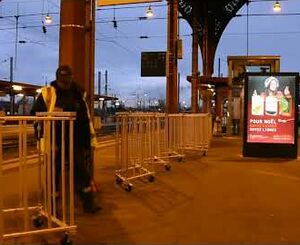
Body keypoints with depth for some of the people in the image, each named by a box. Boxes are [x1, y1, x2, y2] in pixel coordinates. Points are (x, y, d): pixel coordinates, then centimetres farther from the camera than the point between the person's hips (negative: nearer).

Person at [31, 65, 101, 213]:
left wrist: (89, 142, 7)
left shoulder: (78, 95, 5)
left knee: (81, 171, 5)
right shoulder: (47, 93, -4)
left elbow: (86, 120, 8)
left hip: (75, 142, 2)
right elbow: (35, 114, -4)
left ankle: (88, 203, 17)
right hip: (54, 142, -2)